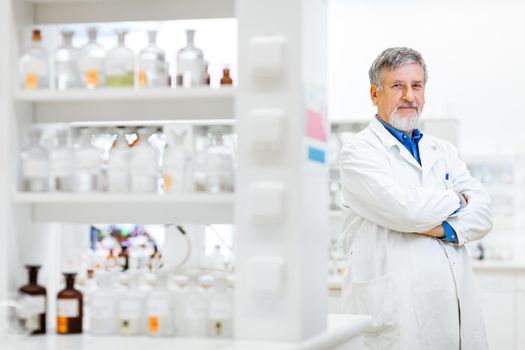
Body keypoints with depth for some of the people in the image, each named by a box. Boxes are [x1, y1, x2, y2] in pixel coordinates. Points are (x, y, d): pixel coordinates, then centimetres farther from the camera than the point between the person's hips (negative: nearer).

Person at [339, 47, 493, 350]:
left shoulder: (443, 152, 18)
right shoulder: (358, 152, -2)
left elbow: (484, 213, 6)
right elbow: (403, 208, -17)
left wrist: (444, 228, -14)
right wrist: (456, 201, 0)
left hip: (457, 303, 6)